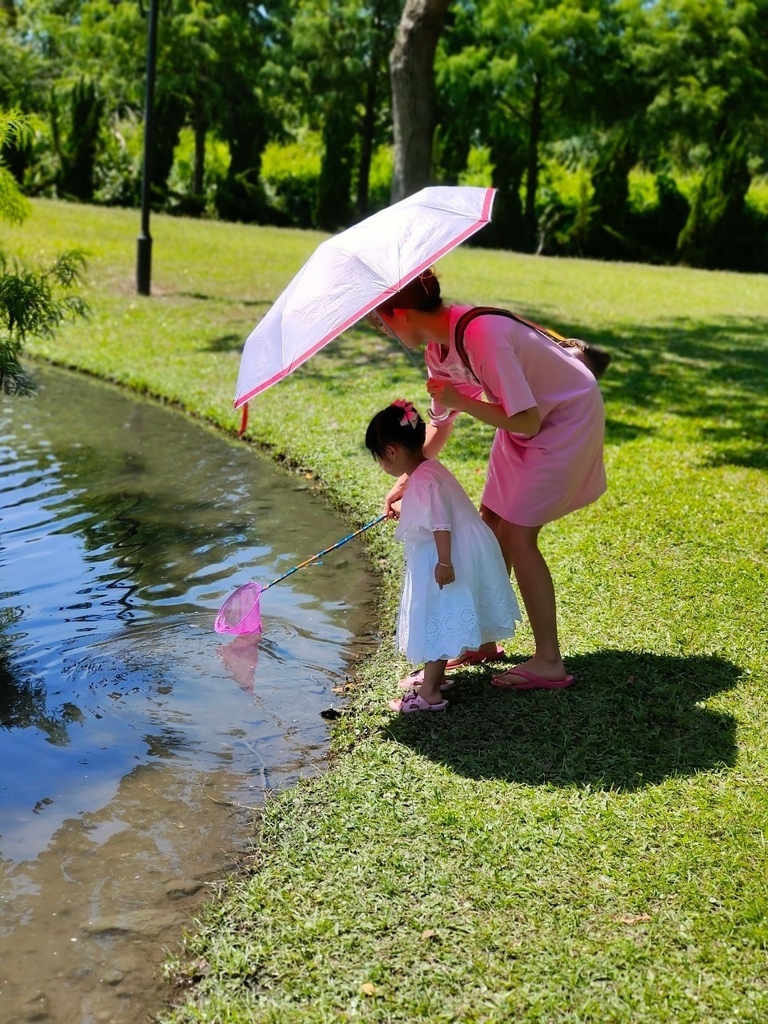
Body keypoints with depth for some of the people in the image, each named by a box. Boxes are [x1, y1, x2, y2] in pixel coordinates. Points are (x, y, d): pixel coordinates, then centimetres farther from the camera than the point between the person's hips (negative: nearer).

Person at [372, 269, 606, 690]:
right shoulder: (439, 346, -4)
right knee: (491, 524, 9)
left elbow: (526, 421, -31)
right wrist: (407, 479, 8)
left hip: (570, 415, -9)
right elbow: (441, 423, 9)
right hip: (530, 416, 9)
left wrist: (463, 401, -24)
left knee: (518, 533, -11)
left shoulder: (482, 336, -33)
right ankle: (484, 640, 23)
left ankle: (549, 662, -3)